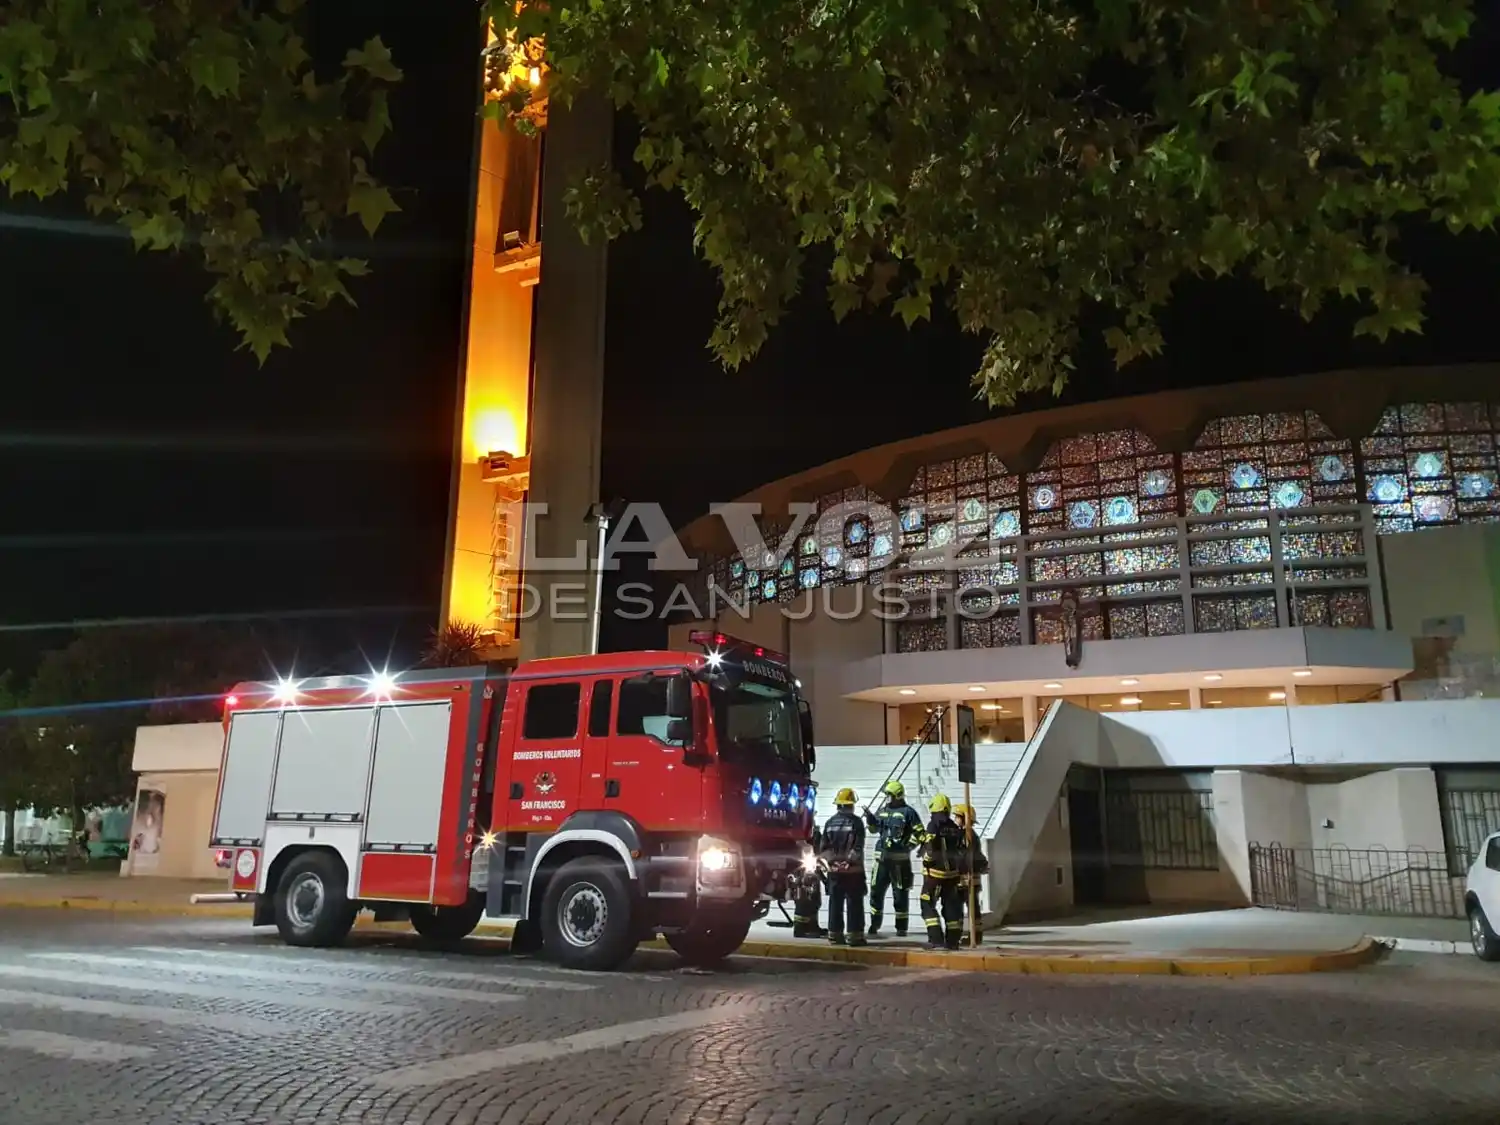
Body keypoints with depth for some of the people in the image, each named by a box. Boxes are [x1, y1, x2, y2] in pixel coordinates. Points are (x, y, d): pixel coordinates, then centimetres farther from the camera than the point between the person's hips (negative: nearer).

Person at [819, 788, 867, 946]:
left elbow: (823, 846, 7)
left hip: (833, 869, 4)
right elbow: (858, 846, -12)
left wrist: (825, 862, 11)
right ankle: (854, 934, -1)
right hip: (853, 869, -4)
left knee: (835, 903, 10)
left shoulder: (830, 822, 6)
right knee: (854, 903, 0)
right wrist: (855, 860, -8)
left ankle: (834, 934, 13)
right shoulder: (856, 822, -7)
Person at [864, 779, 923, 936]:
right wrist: (870, 818, 6)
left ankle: (901, 927, 9)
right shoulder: (883, 811, 14)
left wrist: (908, 846, -13)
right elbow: (874, 828, 25)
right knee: (876, 890, 7)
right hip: (882, 857, 6)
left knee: (900, 894, 1)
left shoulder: (908, 812, -4)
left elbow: (919, 832, -6)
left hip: (900, 859, -6)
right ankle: (874, 924, 18)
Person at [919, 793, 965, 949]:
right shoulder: (955, 829, 6)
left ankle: (937, 940, -8)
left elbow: (929, 850, -18)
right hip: (952, 873, 6)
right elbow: (961, 852, 11)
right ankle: (952, 940, 17)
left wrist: (925, 859, -1)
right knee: (950, 907, 14)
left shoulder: (933, 826, -12)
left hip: (934, 873, -6)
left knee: (928, 906, 1)